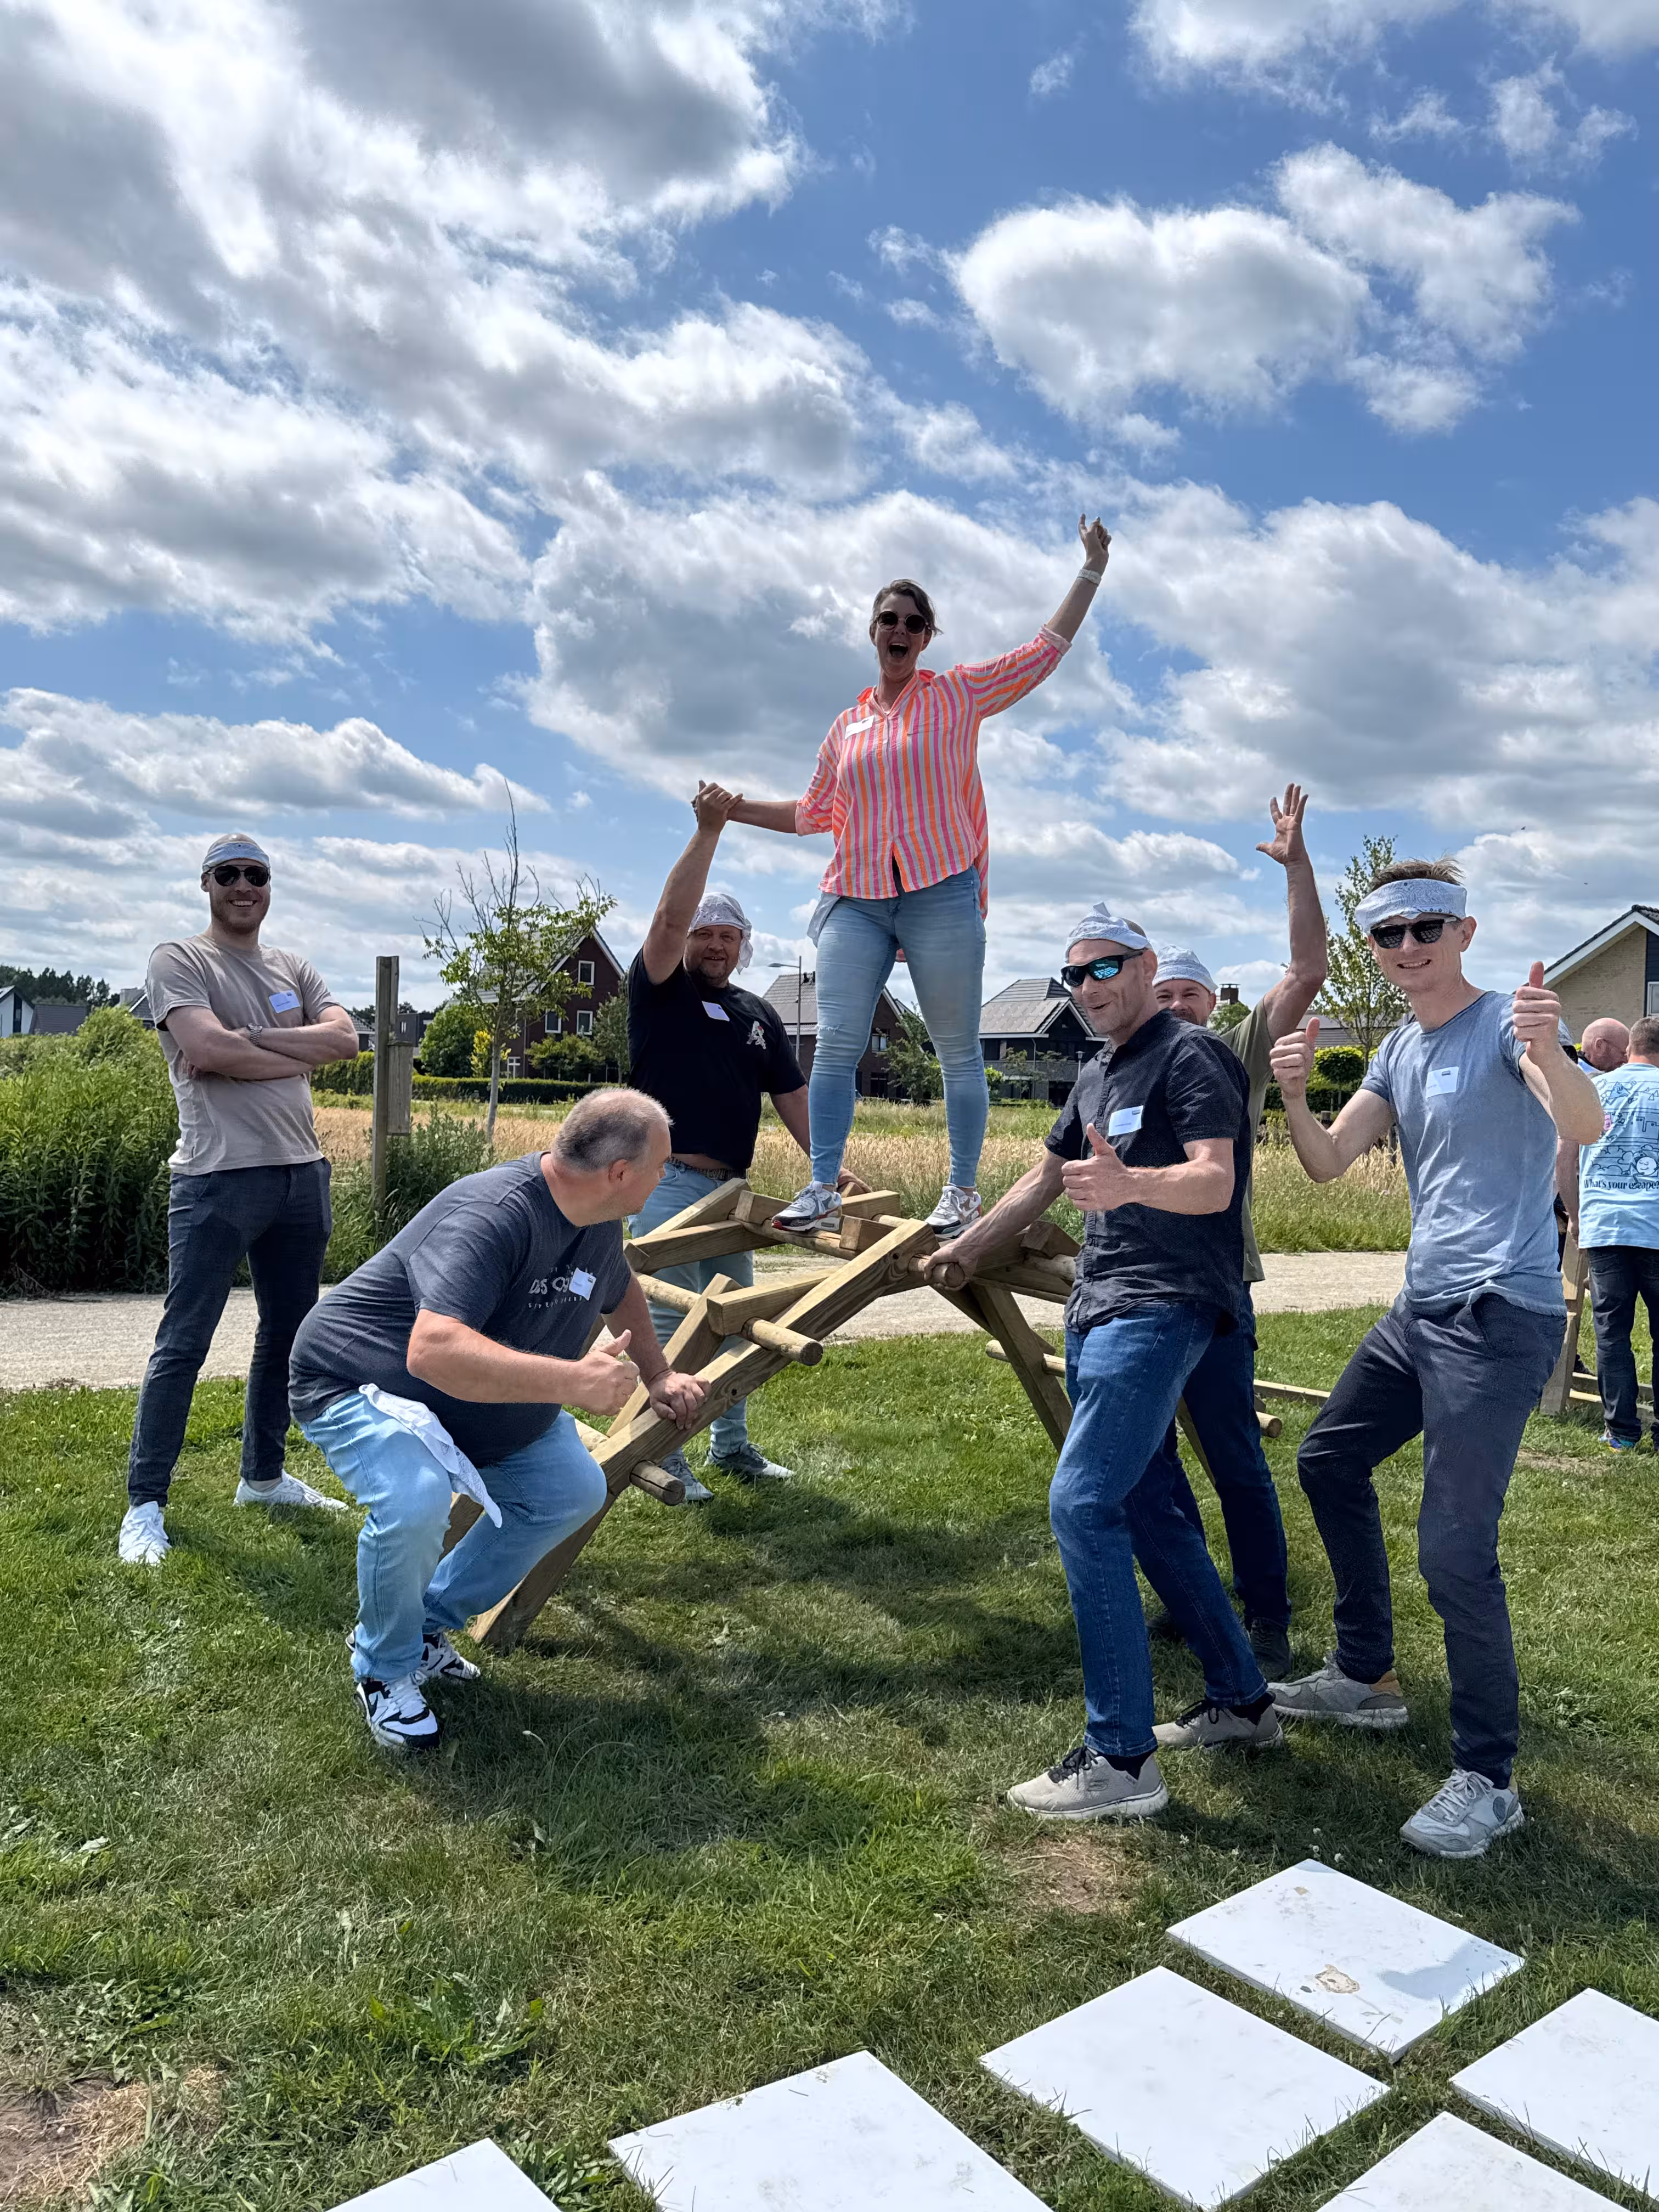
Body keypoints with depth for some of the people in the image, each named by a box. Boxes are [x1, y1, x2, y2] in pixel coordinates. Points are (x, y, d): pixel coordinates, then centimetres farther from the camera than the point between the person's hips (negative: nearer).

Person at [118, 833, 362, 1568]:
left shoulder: (295, 970, 15)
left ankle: (263, 1476, 30)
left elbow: (344, 1040, -2)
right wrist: (296, 1057, -5)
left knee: (287, 1334, 15)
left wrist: (245, 1040, -11)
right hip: (218, 1179, -6)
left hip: (301, 1174, 6)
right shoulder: (177, 960, -1)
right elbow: (208, 1049, -18)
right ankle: (145, 1503, 8)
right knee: (183, 1343, -3)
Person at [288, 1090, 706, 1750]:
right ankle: (386, 1668, -3)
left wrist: (658, 1376, 21)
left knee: (573, 1490, 1)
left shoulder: (599, 1223, -6)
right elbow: (433, 1351, -49)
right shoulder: (494, 1215, -36)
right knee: (416, 1500, -34)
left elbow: (621, 1290, 18)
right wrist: (575, 1381, -51)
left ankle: (429, 1623, 16)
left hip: (484, 1404, 9)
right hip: (358, 1383, -9)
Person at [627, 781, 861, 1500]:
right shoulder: (659, 991, 1)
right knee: (670, 1325, -4)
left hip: (732, 1189, 6)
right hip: (668, 1182, -6)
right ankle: (663, 1460, 5)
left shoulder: (760, 1016, 15)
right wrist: (708, 831, -20)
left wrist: (832, 1169, 2)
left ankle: (732, 1446, 25)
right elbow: (669, 914, -16)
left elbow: (792, 1098, 12)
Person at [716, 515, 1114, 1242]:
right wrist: (733, 808, 19)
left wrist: (1091, 569, 10)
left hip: (942, 895, -3)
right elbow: (813, 812, 24)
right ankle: (822, 1189, -2)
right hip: (855, 900, 3)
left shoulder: (960, 694, 9)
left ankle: (963, 1190, 6)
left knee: (957, 1050, 0)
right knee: (836, 1045, -5)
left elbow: (1048, 648, 10)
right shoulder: (848, 724, 18)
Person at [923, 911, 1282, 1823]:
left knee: (1081, 1503, -17)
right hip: (1097, 1308, 10)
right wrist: (966, 1247, 32)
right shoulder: (1096, 1075, 20)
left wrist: (1128, 1183, -40)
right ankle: (1241, 1700, 27)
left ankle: (1122, 1758, -10)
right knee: (1147, 1508, 13)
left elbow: (1214, 1182, -22)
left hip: (1160, 1309, -10)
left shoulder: (1190, 1056, -8)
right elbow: (1046, 1176, 30)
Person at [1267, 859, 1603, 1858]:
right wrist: (1294, 1097, -13)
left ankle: (1488, 1781, 3)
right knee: (1329, 1460, 20)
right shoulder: (1400, 1051, 13)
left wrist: (1548, 1055, -49)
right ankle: (1368, 1676, 35)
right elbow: (1329, 1163, 7)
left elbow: (1588, 1127, -28)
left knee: (1456, 1552, -13)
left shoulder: (1505, 1022, -11)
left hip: (1502, 1317, -9)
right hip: (1422, 1310, 9)